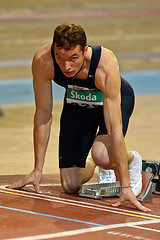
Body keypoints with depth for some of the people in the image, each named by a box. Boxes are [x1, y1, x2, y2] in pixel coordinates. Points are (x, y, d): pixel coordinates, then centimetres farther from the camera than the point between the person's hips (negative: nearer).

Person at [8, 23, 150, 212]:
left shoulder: (106, 65, -40)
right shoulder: (42, 61, -33)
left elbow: (114, 127, -39)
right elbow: (43, 115, -19)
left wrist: (125, 186, -39)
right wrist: (37, 171, -14)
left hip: (117, 99, -3)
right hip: (76, 103, 3)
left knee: (102, 156, -33)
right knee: (70, 186, -3)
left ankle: (132, 160, 2)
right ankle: (90, 166, 32)